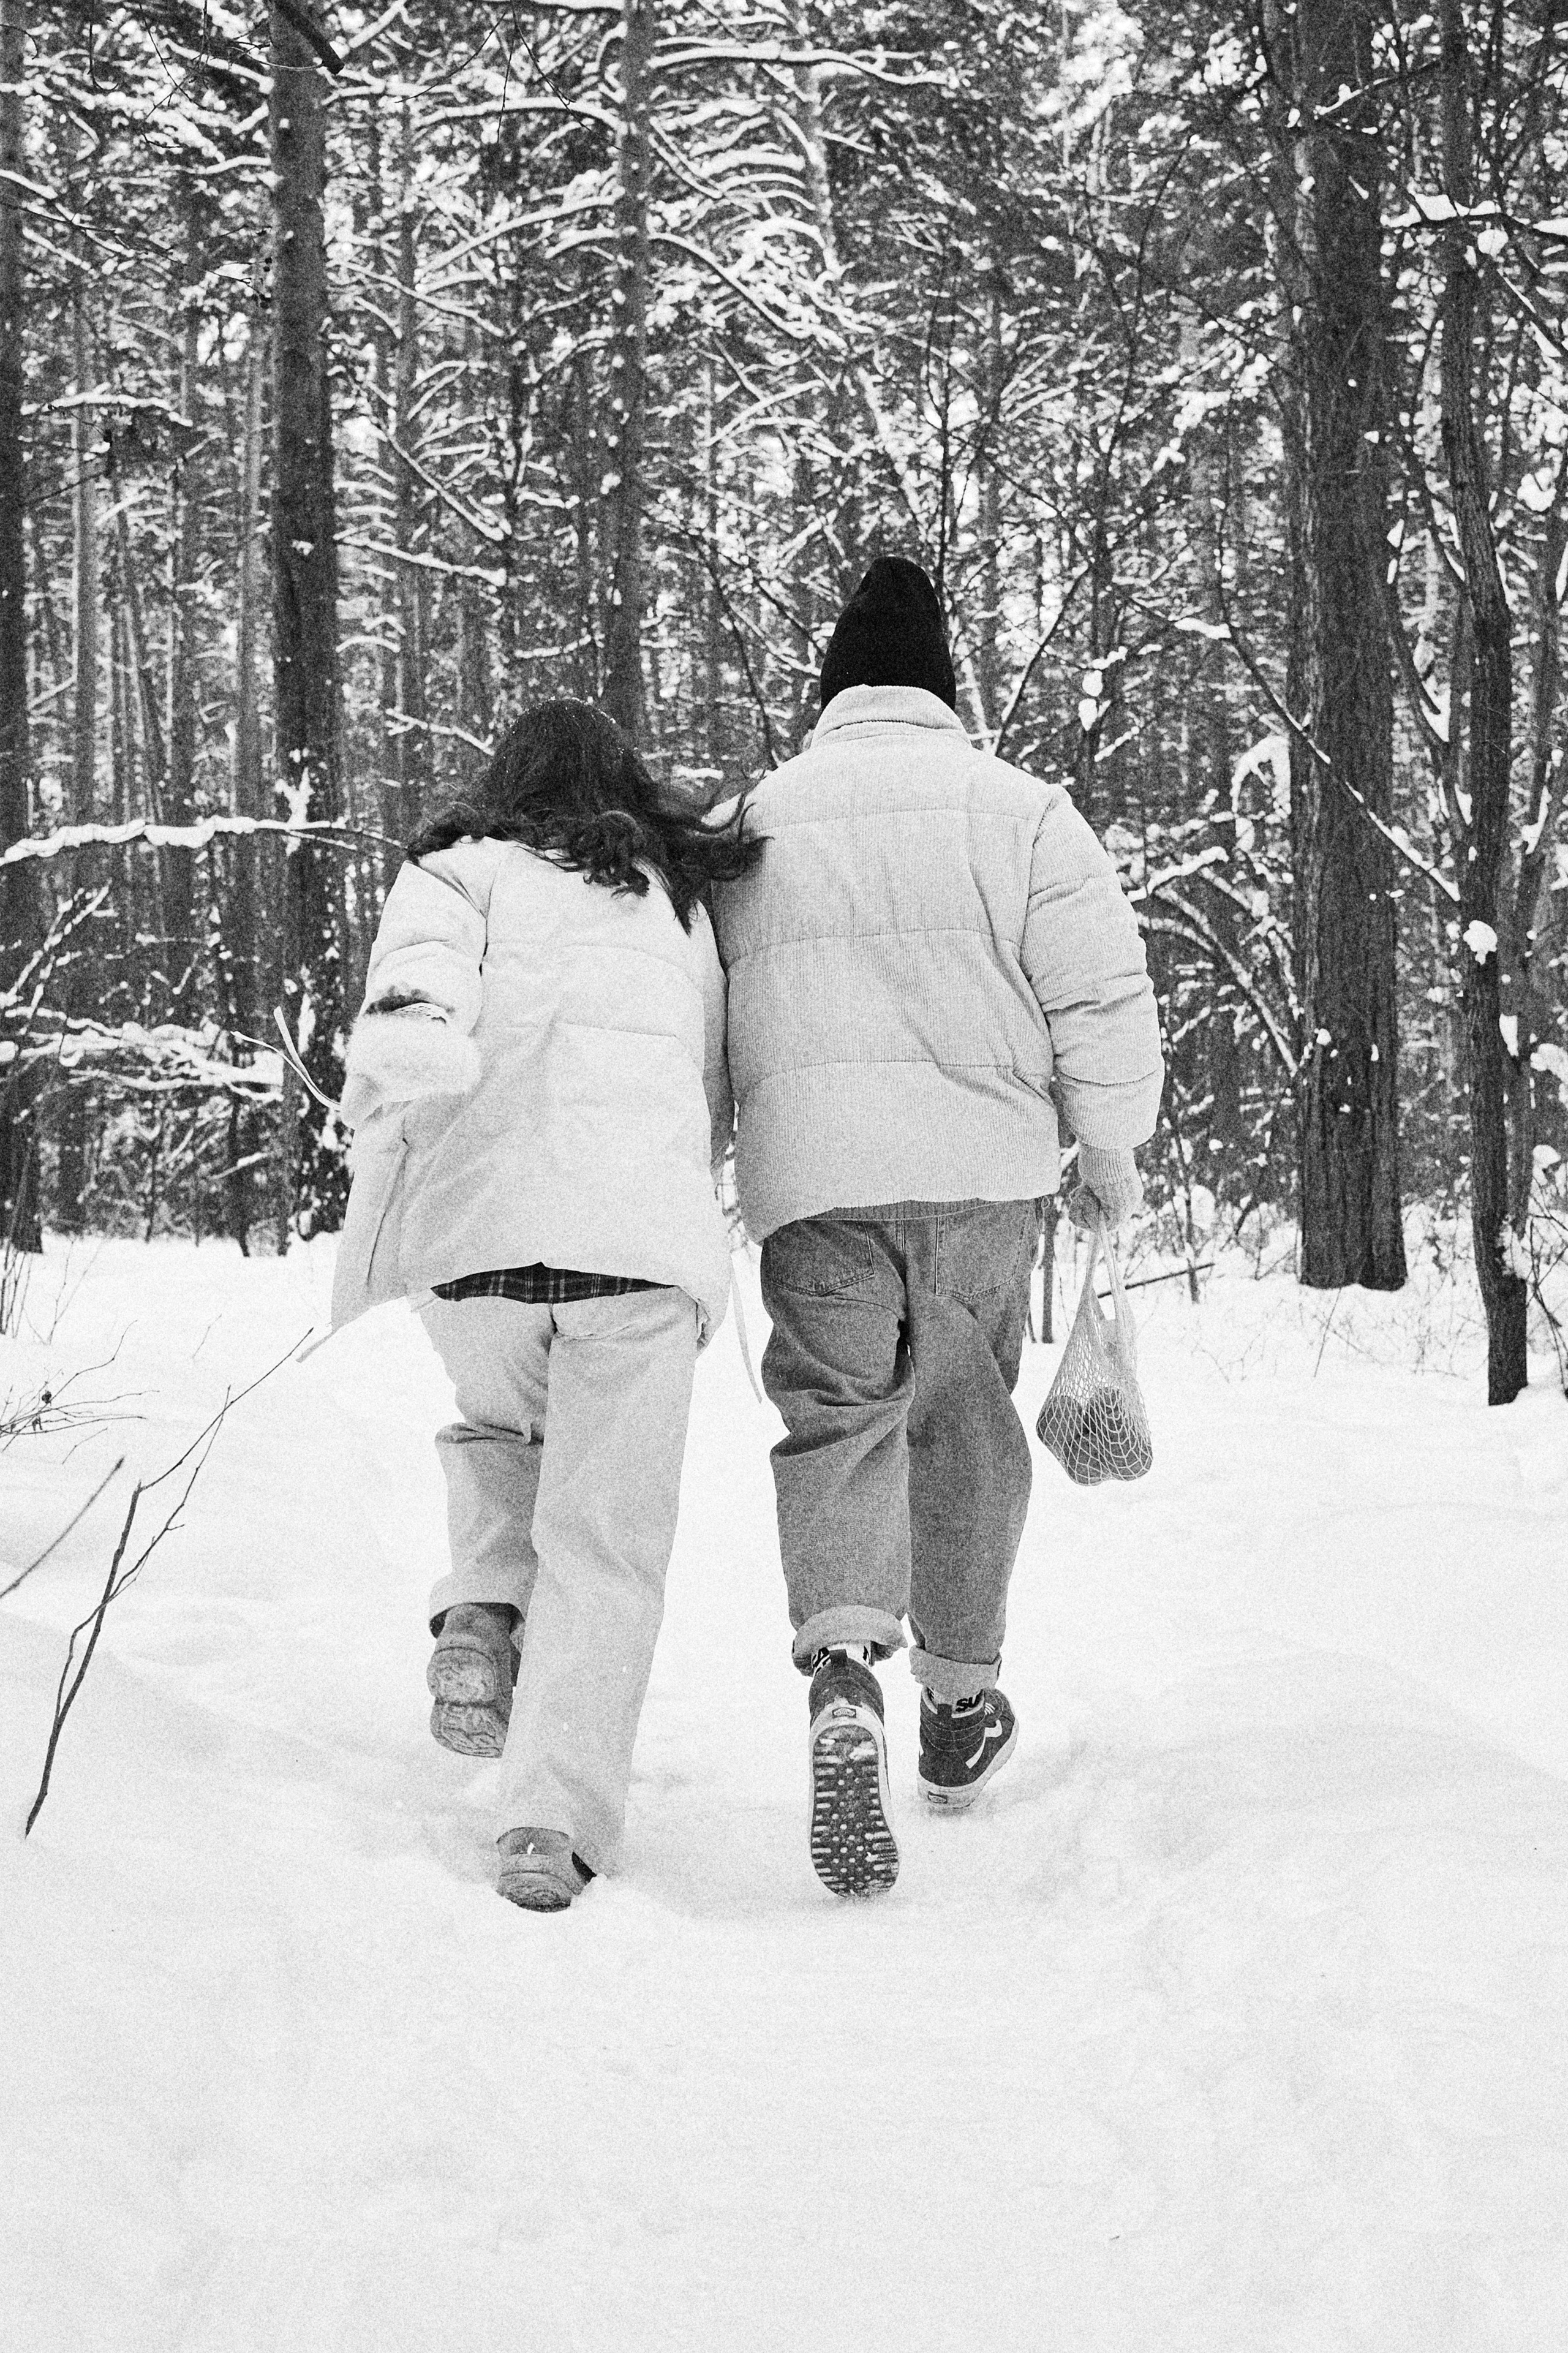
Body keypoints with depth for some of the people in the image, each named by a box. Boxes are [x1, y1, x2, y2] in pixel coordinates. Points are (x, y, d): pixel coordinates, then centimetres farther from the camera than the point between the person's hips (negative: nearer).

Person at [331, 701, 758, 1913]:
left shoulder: (462, 870, 11)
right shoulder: (685, 903, 22)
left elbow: (418, 1035, -9)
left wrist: (380, 1149, 4)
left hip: (477, 1226, 0)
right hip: (648, 1238, 1)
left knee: (499, 1428, 30)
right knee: (606, 1545, 4)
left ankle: (483, 1614, 5)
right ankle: (557, 1819, -9)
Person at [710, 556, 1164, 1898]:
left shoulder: (751, 821, 9)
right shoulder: (1018, 810, 1)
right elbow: (1103, 995, -3)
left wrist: (700, 1187, 27)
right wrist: (1110, 1152, 10)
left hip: (808, 1177, 0)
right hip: (983, 1171, 0)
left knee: (839, 1414, -2)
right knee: (964, 1423, 17)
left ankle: (845, 1668, -29)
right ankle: (961, 1702, 26)